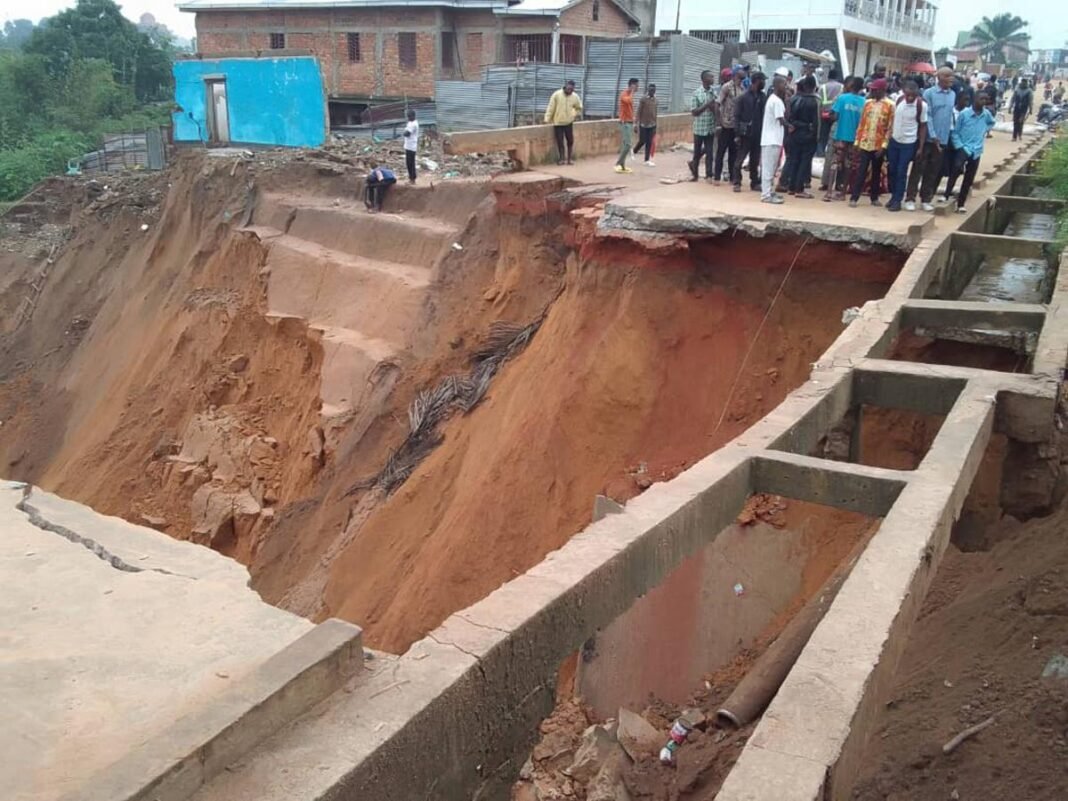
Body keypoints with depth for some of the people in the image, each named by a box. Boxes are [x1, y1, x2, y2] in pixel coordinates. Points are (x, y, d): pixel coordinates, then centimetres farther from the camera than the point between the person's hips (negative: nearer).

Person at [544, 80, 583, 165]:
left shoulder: (575, 97, -2)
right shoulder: (557, 94, -11)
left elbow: (579, 107, 18)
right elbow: (550, 108, -8)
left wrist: (576, 115, 10)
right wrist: (547, 119, -11)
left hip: (569, 122, 2)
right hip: (557, 122, -2)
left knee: (570, 141, 2)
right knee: (560, 142, 0)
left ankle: (570, 158, 15)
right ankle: (561, 159, 14)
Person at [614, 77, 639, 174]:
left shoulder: (630, 95, 16)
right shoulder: (624, 94, -13)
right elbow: (629, 101, -36)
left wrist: (634, 121, 22)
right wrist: (632, 91, -21)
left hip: (630, 122, 9)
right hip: (625, 123, -9)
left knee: (625, 144, 8)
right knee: (627, 144, -15)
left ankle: (622, 165, 10)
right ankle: (618, 164, -9)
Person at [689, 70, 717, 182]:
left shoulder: (714, 93, 5)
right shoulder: (696, 93, -6)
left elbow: (717, 110, 9)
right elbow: (694, 112, -9)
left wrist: (713, 107, -13)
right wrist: (706, 105, -17)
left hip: (711, 128, 3)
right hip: (699, 128, -3)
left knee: (709, 152, 2)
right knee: (697, 151, 8)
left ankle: (709, 174, 9)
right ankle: (695, 173, 25)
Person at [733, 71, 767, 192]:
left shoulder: (763, 97, 5)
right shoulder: (744, 97, -5)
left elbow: (766, 115, 5)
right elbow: (737, 116, -6)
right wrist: (737, 134, -11)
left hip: (758, 134, 4)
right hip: (745, 134, -4)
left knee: (755, 160, 9)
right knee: (739, 159, -1)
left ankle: (755, 182, 16)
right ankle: (737, 183, 5)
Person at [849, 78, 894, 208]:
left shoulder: (890, 105, -3)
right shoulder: (868, 103, 7)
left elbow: (890, 127, -6)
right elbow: (861, 123, 9)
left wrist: (884, 146, -12)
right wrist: (857, 142, 4)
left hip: (878, 146, -2)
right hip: (864, 144, 2)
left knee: (877, 172, 9)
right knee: (860, 171, -3)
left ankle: (874, 198, 18)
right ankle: (854, 198, -3)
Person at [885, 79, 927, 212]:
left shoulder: (921, 105, -16)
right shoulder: (899, 100, -6)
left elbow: (923, 126, -8)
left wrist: (921, 147, -9)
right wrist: (890, 131, 9)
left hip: (909, 143, -4)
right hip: (894, 140, 4)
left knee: (901, 173, -2)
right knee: (891, 170, 11)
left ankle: (897, 201, 7)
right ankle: (893, 196, 27)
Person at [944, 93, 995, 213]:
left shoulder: (986, 114, 3)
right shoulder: (964, 114, -9)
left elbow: (992, 122, 26)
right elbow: (955, 132, -4)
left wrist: (984, 130, 11)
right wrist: (959, 146, -13)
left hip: (977, 150, 4)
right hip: (963, 147, -4)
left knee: (968, 180, 6)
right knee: (957, 167, -33)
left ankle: (960, 204, 17)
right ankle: (946, 195, -25)